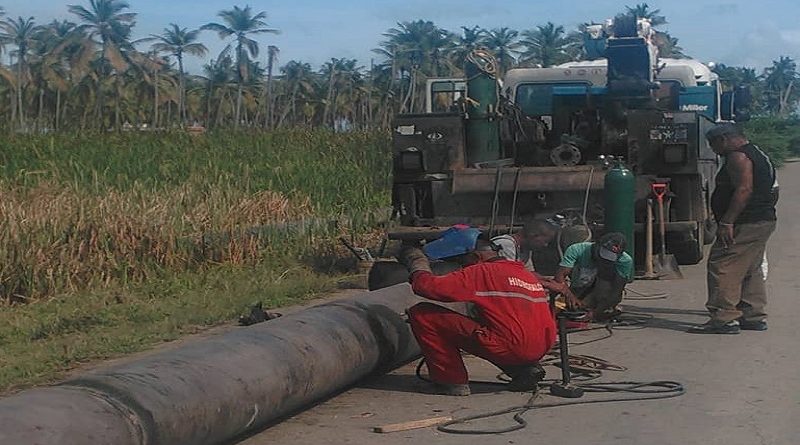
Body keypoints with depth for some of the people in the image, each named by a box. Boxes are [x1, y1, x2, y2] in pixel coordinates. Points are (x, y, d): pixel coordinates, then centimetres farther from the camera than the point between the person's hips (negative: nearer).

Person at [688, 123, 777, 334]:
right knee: (751, 270, 15)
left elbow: (744, 190, -24)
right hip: (764, 220, 11)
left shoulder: (738, 157, -13)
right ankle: (754, 316, 18)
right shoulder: (758, 155, 20)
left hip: (745, 225, -11)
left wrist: (727, 222, -26)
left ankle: (724, 319, -13)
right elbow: (771, 191, 23)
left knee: (722, 267, -10)